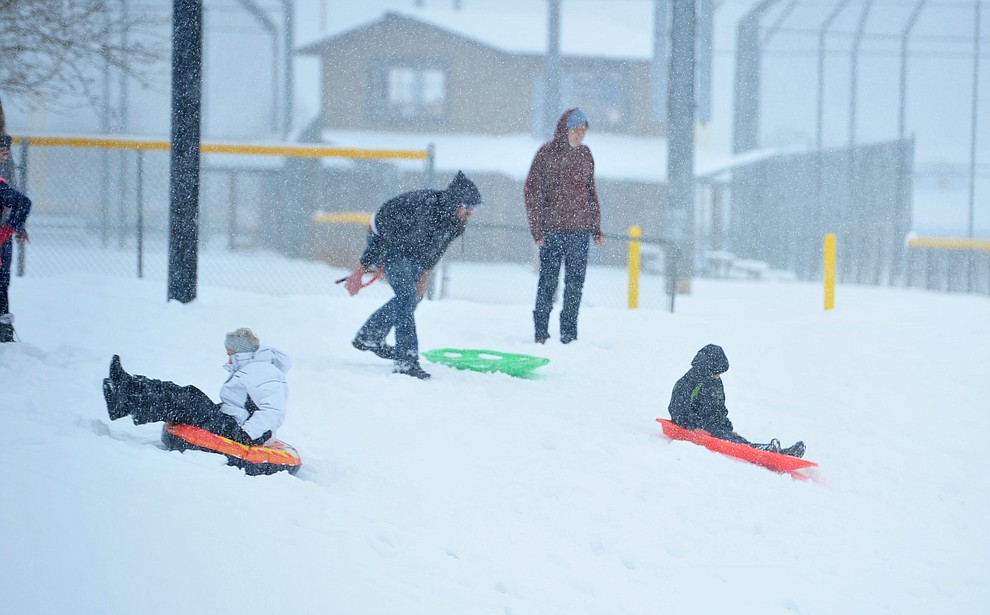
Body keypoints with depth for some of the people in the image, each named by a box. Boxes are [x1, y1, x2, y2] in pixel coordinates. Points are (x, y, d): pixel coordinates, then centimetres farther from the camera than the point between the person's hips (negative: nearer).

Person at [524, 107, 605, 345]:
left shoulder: (585, 154, 10)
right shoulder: (547, 153, -5)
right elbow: (532, 191, -4)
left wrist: (596, 228, 14)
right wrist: (537, 229, -9)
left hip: (580, 230, 4)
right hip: (552, 230, -4)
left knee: (575, 283, 4)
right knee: (548, 281, -1)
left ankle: (569, 333, 11)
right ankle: (541, 332, 8)